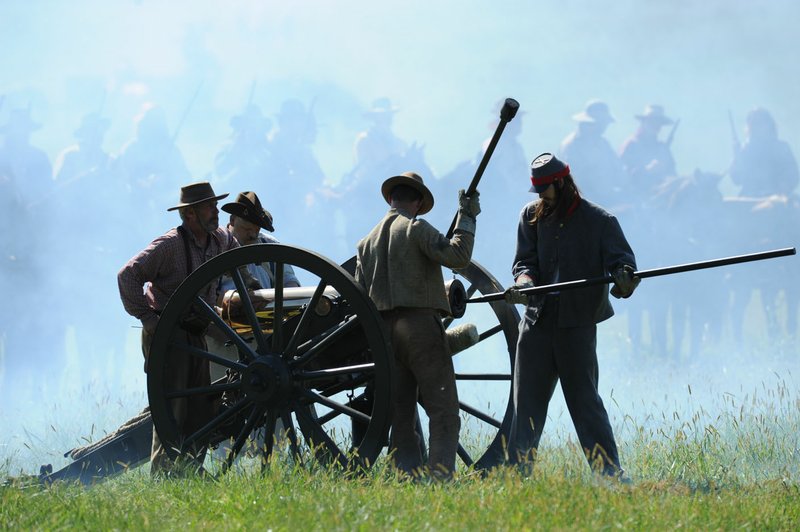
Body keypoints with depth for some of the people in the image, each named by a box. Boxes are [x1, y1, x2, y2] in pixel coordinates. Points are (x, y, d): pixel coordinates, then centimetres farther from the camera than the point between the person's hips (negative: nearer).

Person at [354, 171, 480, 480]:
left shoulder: (367, 242, 17)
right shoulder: (415, 228, -3)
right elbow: (457, 256, -15)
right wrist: (467, 217, -4)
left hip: (384, 330, 6)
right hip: (421, 324, -6)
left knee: (401, 417, 7)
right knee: (443, 411, -8)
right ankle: (441, 477, -19)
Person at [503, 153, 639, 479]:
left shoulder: (600, 221, -2)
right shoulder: (531, 216, 9)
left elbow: (620, 258, -10)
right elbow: (525, 261, 7)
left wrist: (624, 277, -34)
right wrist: (524, 282, -17)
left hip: (577, 323, -4)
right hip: (537, 321, 4)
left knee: (584, 400, -4)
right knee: (526, 400, 5)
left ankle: (609, 472, 0)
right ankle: (518, 471, 10)